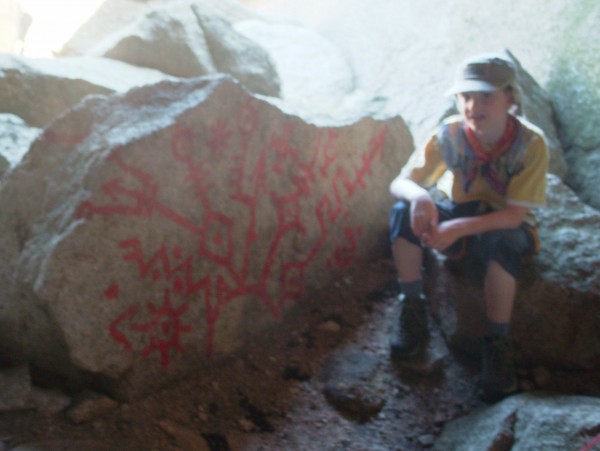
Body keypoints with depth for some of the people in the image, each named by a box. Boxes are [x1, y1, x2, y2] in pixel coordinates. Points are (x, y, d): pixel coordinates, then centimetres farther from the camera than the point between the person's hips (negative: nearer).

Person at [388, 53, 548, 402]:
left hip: (507, 229, -3)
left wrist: (460, 228, -41)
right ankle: (413, 316, -12)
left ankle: (498, 345, -20)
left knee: (501, 242, -39)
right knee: (404, 213, -26)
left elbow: (514, 215, -26)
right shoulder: (451, 134, -15)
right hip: (460, 218, 3)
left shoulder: (531, 143, -22)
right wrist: (419, 196, -40)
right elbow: (400, 183, -15)